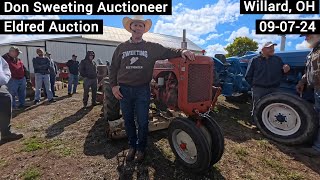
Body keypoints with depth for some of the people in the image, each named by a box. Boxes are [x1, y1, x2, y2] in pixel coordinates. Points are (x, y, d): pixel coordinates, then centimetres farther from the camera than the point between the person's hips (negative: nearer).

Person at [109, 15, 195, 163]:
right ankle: (132, 146, 32)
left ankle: (141, 148, 26)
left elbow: (167, 52, -4)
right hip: (124, 90, 2)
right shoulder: (121, 47, 9)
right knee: (128, 120, 12)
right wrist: (113, 85, 1)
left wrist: (181, 51, -23)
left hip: (142, 90, -2)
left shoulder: (151, 47, 5)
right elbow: (113, 68, 10)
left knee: (142, 121, 4)